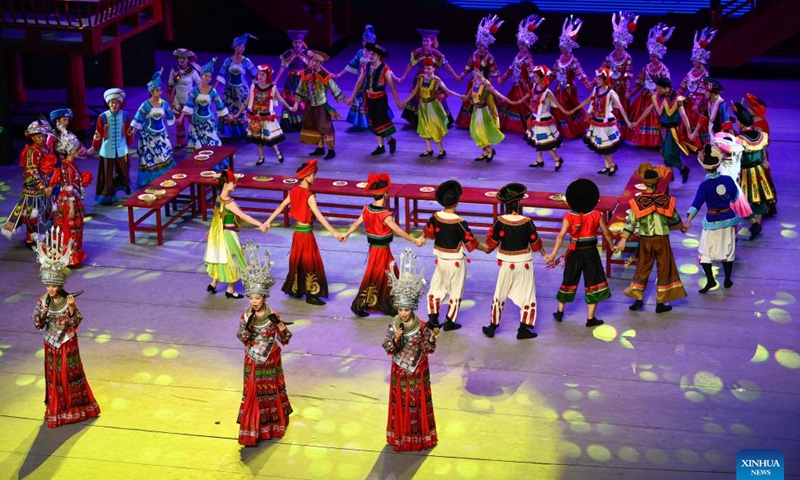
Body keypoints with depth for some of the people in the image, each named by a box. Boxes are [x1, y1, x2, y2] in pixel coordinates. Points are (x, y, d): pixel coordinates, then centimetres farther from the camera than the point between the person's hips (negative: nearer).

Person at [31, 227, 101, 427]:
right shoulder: (42, 301, -10)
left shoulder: (68, 300, -16)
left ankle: (75, 405, 27)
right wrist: (43, 314, -25)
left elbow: (76, 323, -15)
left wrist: (71, 308, -30)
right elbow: (38, 325, -6)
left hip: (68, 344, -2)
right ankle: (56, 409, 26)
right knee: (54, 375, 12)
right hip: (51, 344, 2)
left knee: (71, 373, 10)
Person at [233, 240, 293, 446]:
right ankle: (252, 431, 15)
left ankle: (272, 423, 34)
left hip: (271, 360, -1)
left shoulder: (273, 316, -15)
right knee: (253, 392, 6)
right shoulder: (246, 316, -10)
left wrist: (282, 330, -30)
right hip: (253, 361, 1)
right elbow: (243, 339, -6)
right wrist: (247, 328, -25)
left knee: (271, 390, 14)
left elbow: (284, 340, -9)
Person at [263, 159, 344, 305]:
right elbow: (319, 216, -27)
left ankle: (295, 290, 29)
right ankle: (310, 295, 7)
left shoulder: (294, 191, 1)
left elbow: (280, 207, 4)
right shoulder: (309, 196, -21)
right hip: (306, 232, -7)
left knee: (297, 260, 18)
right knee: (310, 262, 2)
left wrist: (268, 222, 11)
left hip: (297, 231, 8)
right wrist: (334, 233, -29)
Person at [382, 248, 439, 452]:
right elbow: (388, 349, -9)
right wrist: (395, 339, -27)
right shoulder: (393, 325, -9)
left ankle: (419, 436, 24)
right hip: (400, 371, 1)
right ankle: (400, 437, 25)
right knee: (400, 403, 11)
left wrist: (431, 337, -27)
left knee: (418, 402, 10)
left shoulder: (421, 326, -13)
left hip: (417, 372, -1)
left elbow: (428, 350, -9)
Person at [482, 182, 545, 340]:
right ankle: (523, 329, 11)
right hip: (524, 263, -2)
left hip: (507, 263, 2)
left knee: (500, 296, 15)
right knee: (527, 297, 11)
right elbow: (535, 243, -4)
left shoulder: (500, 221, -13)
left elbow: (492, 241, -4)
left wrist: (488, 249, 19)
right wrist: (543, 253, 17)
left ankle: (492, 327, 21)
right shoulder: (527, 222, -15)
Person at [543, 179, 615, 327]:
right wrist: (612, 246, 18)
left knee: (568, 281, 17)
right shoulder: (596, 215, -9)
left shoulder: (569, 216, -11)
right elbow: (606, 233, -1)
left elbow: (561, 235, -19)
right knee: (593, 284, 8)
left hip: (575, 253, 1)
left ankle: (560, 312, 28)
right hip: (591, 252, -1)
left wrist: (553, 254, -22)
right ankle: (590, 318, 9)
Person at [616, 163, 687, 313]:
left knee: (642, 268, 15)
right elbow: (674, 218, 5)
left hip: (645, 240, 1)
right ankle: (660, 303, 11)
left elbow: (630, 221, -9)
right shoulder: (666, 199, -8)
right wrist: (682, 228, 26)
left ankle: (638, 299, 16)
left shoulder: (637, 201, -10)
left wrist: (623, 240, -3)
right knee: (664, 269, 9)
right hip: (662, 239, -1)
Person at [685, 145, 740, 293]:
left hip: (712, 221, -4)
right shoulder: (728, 180, -8)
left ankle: (710, 280, -3)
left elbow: (697, 203, -29)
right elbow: (735, 197, 9)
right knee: (728, 250, 16)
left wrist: (688, 220, -37)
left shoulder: (705, 185, -20)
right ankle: (728, 280, 23)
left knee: (705, 251, 7)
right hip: (728, 218, 4)